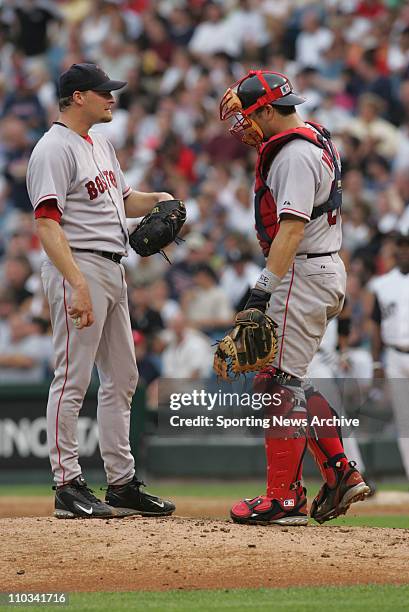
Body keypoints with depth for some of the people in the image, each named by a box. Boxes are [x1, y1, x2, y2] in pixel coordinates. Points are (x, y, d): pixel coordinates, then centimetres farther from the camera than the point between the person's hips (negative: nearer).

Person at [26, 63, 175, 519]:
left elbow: (122, 200, 30)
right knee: (73, 379, -8)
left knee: (121, 377, 12)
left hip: (112, 272, 10)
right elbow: (46, 223, -22)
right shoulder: (54, 149, -13)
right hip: (78, 268, -10)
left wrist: (156, 200, 7)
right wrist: (78, 285, -30)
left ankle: (121, 483, 18)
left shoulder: (101, 145, 17)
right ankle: (68, 487, -6)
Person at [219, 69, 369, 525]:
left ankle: (284, 499, -8)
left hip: (304, 274, -11)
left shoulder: (294, 154, -17)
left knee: (279, 383, -9)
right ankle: (340, 474, 13)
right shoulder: (315, 139, 14)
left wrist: (264, 287, -27)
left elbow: (292, 228, -25)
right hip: (327, 270, 11)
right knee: (287, 380, 16)